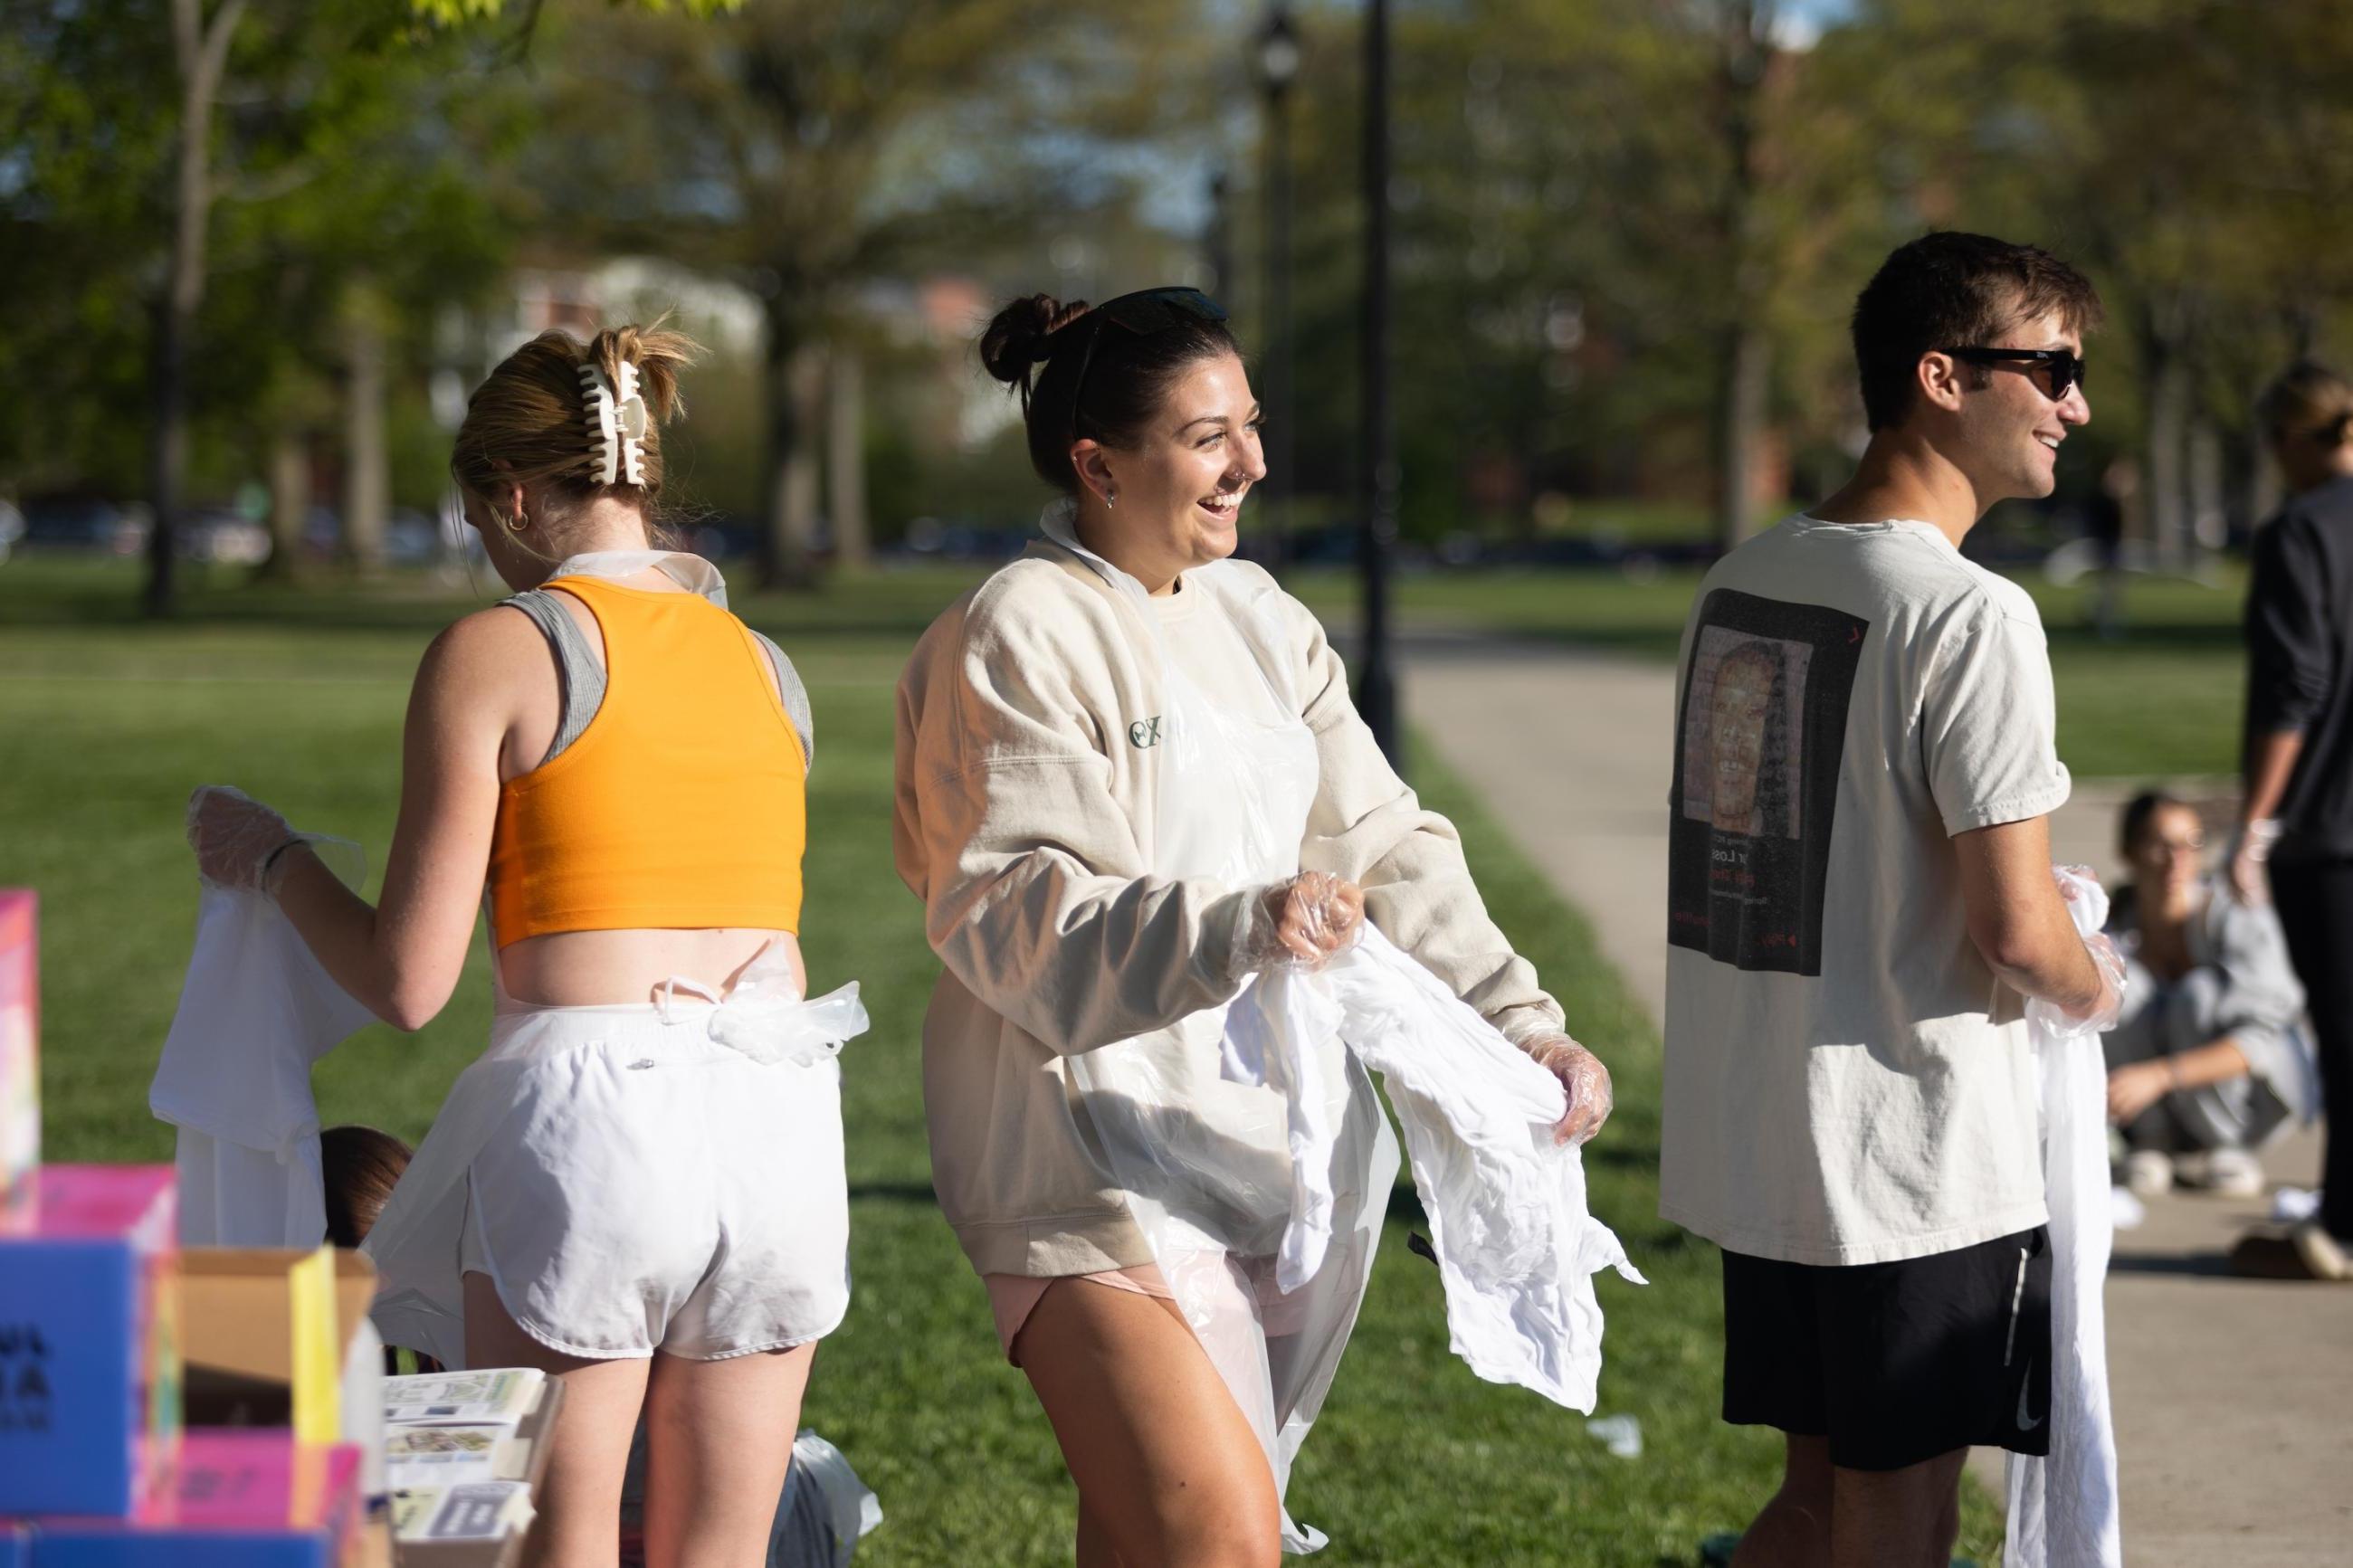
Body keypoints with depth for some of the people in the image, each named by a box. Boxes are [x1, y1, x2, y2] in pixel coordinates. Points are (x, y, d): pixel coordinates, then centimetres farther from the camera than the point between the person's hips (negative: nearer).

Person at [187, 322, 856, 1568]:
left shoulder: (498, 650, -1)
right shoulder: (763, 666, 16)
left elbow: (407, 982, -2)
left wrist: (270, 858, 13)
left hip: (592, 1104, -5)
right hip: (781, 1103, 5)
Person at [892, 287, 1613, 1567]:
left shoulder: (1257, 620, 14)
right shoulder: (1019, 633, -10)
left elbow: (1383, 848, 14)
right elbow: (1008, 916, -18)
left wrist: (1521, 1023, 2)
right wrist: (1235, 932, -31)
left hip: (1259, 1146, 8)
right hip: (1095, 1156, -7)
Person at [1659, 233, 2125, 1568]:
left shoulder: (1744, 579, 8)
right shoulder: (1972, 617, -18)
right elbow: (2014, 928, -20)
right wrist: (2093, 990, 3)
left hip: (1754, 1146, 8)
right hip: (1921, 1158, -8)